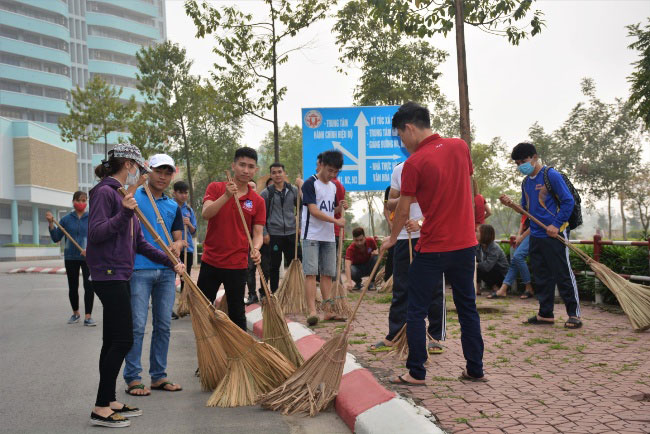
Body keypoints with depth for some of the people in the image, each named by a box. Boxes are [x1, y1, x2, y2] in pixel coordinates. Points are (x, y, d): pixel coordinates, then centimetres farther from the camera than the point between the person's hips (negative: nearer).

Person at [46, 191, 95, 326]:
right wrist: (51, 223, -10)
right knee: (72, 287, 12)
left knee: (89, 286, -8)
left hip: (88, 258, -2)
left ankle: (88, 317, -3)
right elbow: (56, 238, 3)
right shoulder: (66, 219, 3)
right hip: (70, 258, 2)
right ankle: (75, 314, 29)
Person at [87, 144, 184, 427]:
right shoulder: (104, 192, -10)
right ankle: (100, 409, 0)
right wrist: (124, 214, -27)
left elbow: (139, 243, 19)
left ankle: (110, 402, 20)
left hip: (119, 276, 9)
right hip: (108, 274, -9)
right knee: (123, 340, -8)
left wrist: (171, 262, 14)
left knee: (113, 341, 12)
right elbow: (96, 233, -19)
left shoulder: (123, 195, 18)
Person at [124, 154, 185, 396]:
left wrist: (177, 245, -11)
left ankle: (158, 376, 19)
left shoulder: (173, 206, 15)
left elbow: (178, 238, 13)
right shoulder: (133, 196, 2)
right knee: (137, 325, -3)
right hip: (139, 269, -5)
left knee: (163, 325, 8)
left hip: (166, 270, 5)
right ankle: (132, 378, 8)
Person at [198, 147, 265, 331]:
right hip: (210, 261, 1)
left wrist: (255, 249, -22)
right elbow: (205, 214, -16)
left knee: (237, 315, 5)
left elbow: (257, 233, -1)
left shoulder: (258, 201, 1)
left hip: (237, 265, -1)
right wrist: (227, 196, -30)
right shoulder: (216, 188, 0)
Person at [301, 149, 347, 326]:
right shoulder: (310, 183, -7)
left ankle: (329, 311, 11)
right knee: (311, 272, -10)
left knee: (328, 273, 7)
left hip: (329, 237, 7)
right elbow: (313, 210, -16)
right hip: (312, 236, -7)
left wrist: (340, 207, 1)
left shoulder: (333, 187, 15)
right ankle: (312, 311, -12)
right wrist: (336, 221, -20)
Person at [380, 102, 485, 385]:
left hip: (433, 248, -6)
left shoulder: (414, 163, -13)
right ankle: (475, 369, 22)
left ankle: (416, 373, 12)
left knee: (416, 311, 7)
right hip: (465, 243, 6)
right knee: (467, 307, 16)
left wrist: (392, 239, 10)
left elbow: (403, 210, -6)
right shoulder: (460, 147, 3)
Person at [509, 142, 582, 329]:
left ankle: (574, 313, 7)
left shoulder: (551, 175, -9)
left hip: (554, 234, -7)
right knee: (541, 276, 11)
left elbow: (568, 201, -11)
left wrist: (556, 225, -16)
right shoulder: (526, 182, 14)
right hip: (536, 236, 8)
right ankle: (546, 313, 18)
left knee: (563, 274, -2)